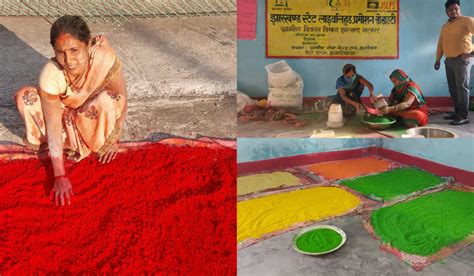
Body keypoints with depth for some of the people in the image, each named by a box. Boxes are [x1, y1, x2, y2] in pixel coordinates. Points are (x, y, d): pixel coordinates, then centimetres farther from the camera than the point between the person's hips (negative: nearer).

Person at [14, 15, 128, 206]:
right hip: (64, 115, 1)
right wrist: (60, 176, -30)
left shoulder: (105, 59, -35)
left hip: (94, 119, -1)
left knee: (107, 99, -35)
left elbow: (121, 99, -20)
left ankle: (100, 144, -8)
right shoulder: (50, 75, -31)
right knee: (24, 97, -24)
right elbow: (53, 126, -29)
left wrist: (113, 139, -14)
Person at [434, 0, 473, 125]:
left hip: (462, 60, -7)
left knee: (462, 87, -10)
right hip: (449, 61, 7)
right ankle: (457, 112, 18)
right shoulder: (445, 27, 19)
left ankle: (464, 116, -9)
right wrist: (438, 59, 17)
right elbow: (440, 44, 23)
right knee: (453, 88, 9)